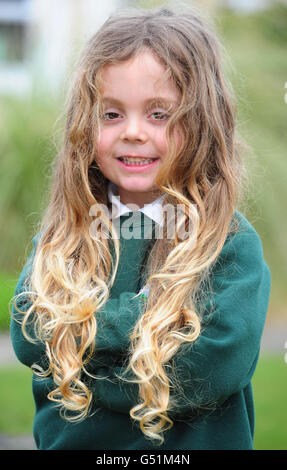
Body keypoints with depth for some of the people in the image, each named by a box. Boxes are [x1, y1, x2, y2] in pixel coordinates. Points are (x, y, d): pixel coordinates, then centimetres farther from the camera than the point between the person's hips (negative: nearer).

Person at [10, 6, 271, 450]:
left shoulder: (233, 244, -13)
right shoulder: (58, 238, -2)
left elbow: (215, 366, -24)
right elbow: (29, 338, -14)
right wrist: (149, 312, -23)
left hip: (194, 442, -2)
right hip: (65, 441, 3)